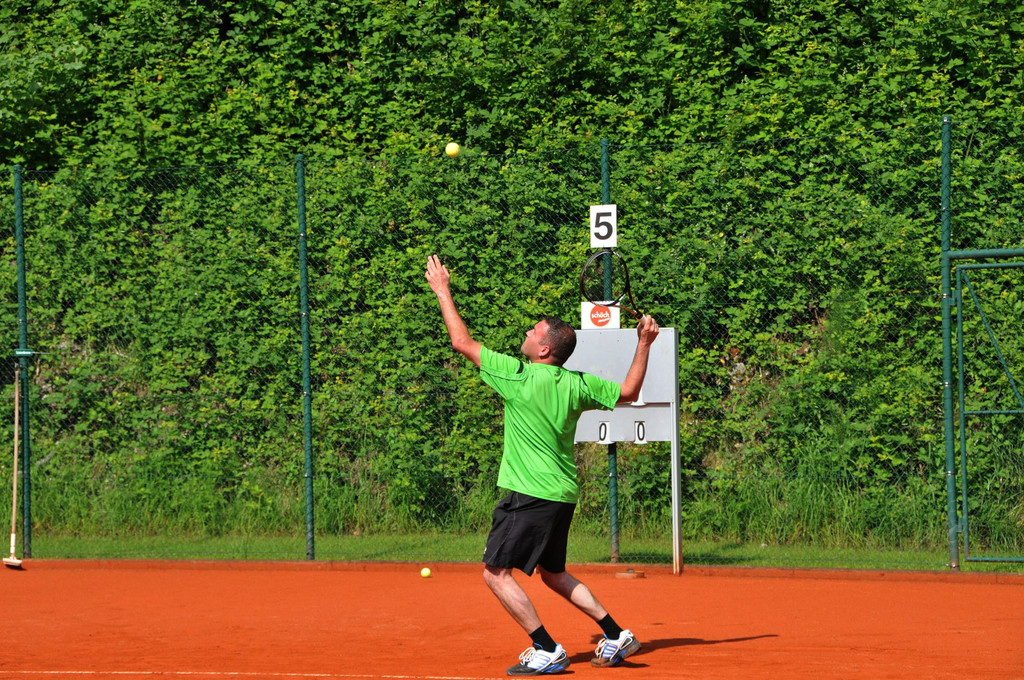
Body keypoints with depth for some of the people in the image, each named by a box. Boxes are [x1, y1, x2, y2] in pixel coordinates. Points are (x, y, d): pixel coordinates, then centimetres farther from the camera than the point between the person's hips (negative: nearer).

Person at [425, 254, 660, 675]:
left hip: (530, 495, -8)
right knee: (553, 574, 22)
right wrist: (644, 344, 20)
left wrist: (442, 292, 4)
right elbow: (628, 393, 16)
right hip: (563, 494, 8)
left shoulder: (520, 377, -14)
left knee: (496, 573, -3)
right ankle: (616, 636, 20)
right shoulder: (576, 384, 3)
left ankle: (546, 651, -7)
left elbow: (462, 342, -6)